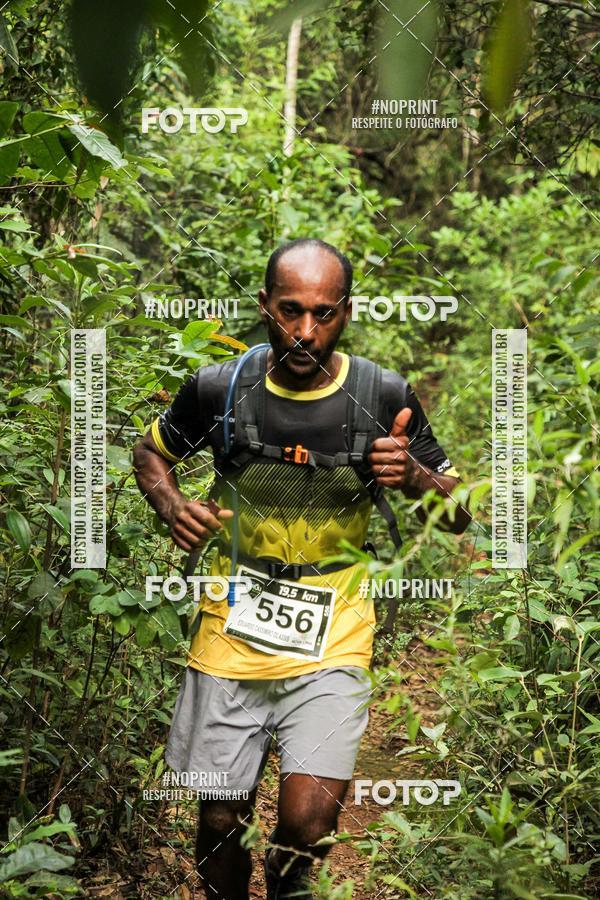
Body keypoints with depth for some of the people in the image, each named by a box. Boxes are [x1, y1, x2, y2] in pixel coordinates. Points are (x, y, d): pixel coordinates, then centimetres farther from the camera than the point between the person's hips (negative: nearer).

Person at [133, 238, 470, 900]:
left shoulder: (385, 398, -7)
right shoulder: (217, 389, -6)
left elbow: (460, 514, 2)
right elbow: (151, 452, 14)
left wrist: (412, 475, -19)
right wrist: (173, 509, -7)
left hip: (330, 646, -1)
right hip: (229, 640, 1)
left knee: (306, 823, -16)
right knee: (220, 823, 9)